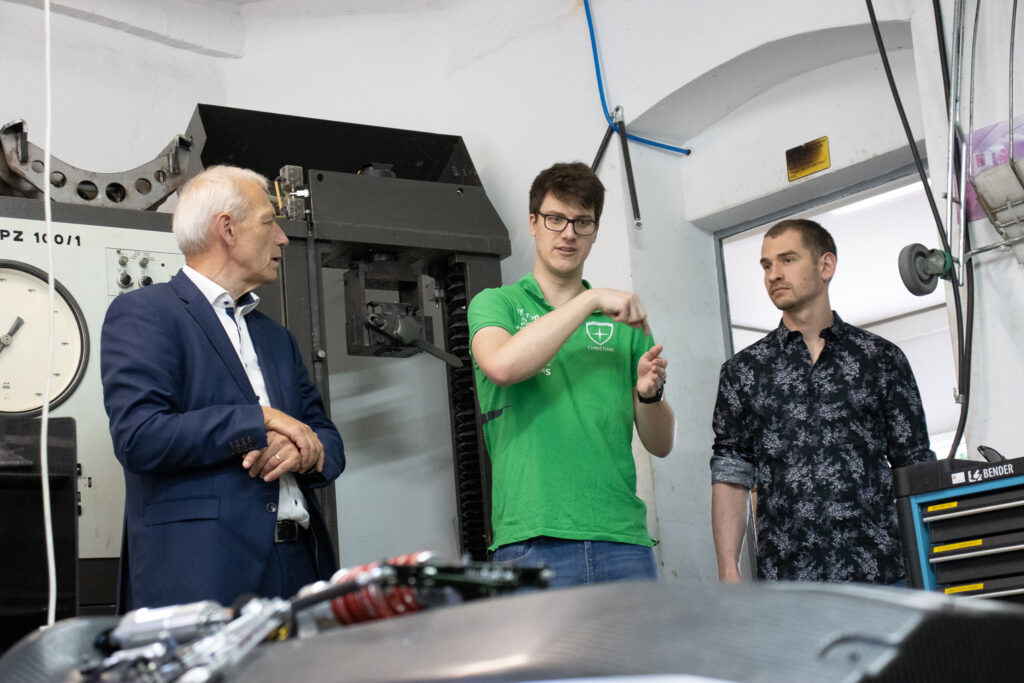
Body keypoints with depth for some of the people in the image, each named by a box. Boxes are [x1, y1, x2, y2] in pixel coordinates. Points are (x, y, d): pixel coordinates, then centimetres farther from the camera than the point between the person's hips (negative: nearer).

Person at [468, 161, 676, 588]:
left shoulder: (623, 320, 17)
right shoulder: (496, 303, 10)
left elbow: (660, 444, 16)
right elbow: (501, 365, -14)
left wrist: (648, 395, -6)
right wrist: (590, 301, -13)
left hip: (622, 539, 3)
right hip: (533, 541, -3)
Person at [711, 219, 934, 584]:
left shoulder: (881, 358, 9)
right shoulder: (743, 370, 11)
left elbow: (916, 469, 9)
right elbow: (731, 478, 7)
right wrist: (728, 572, -3)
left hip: (879, 572, 0)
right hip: (785, 578, 0)